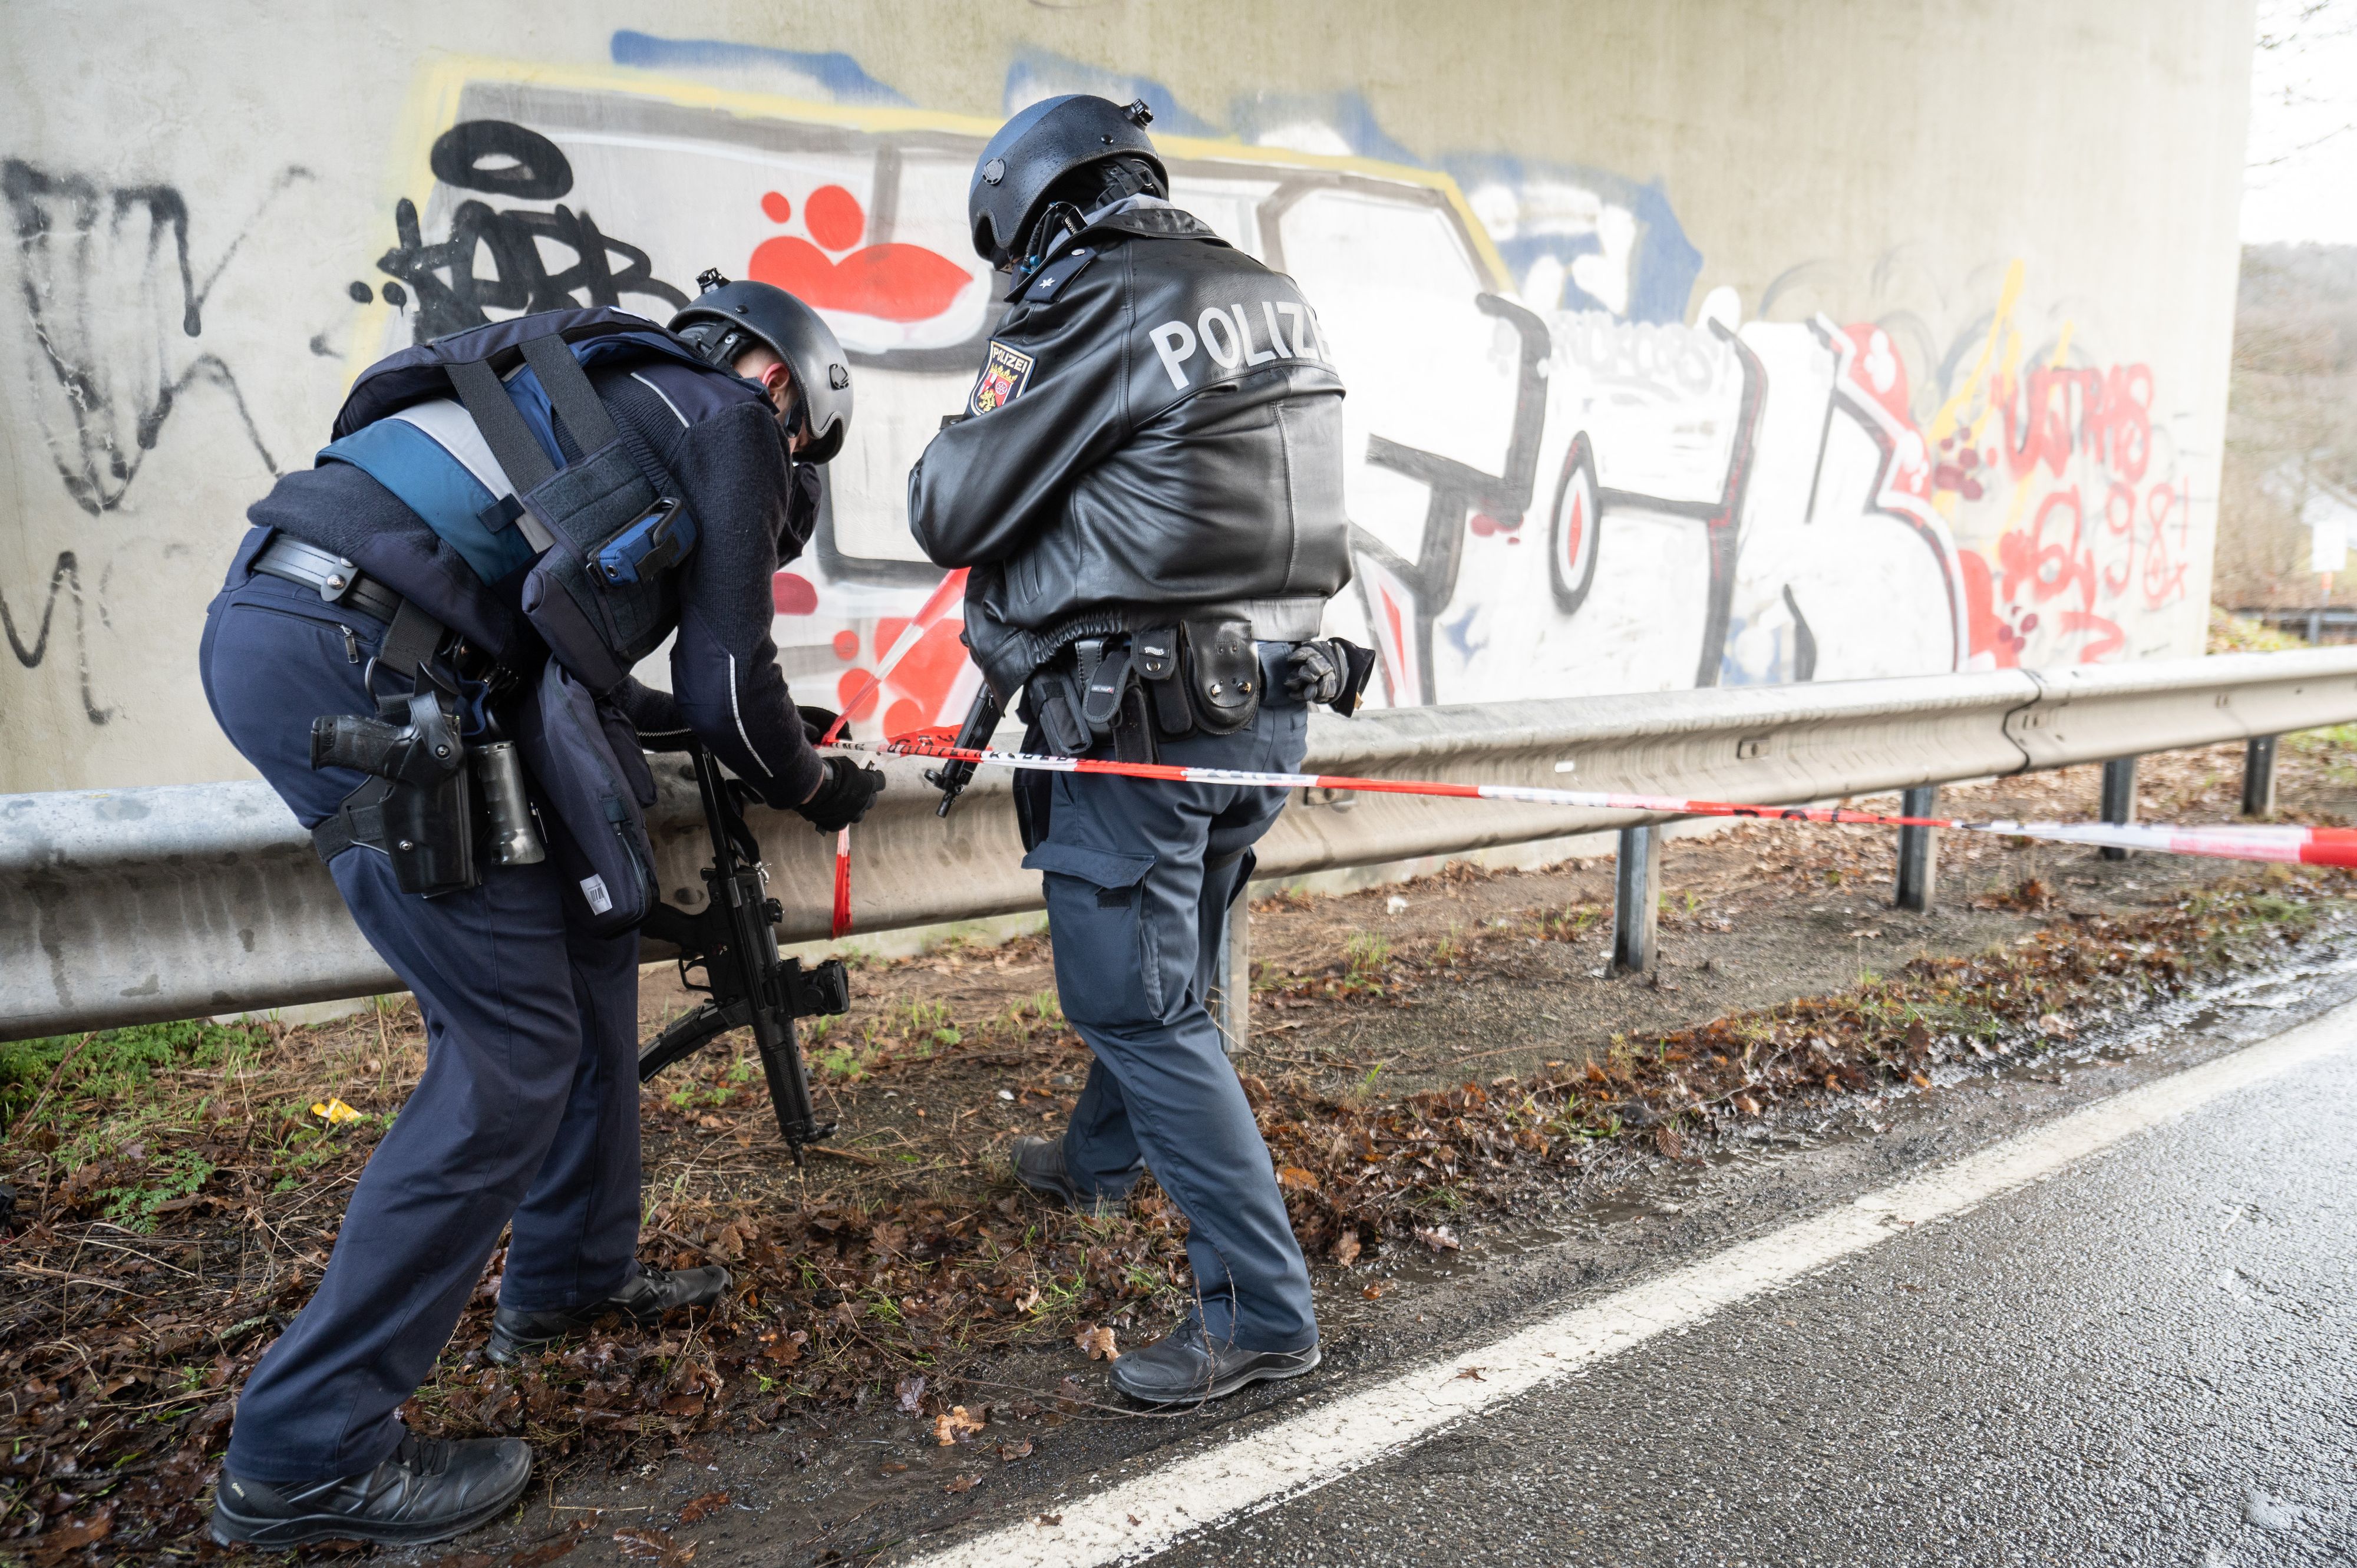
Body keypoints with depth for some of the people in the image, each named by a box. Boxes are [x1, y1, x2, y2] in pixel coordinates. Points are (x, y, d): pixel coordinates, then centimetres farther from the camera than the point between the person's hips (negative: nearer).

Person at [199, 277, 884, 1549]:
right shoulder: (730, 420, 5)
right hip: (350, 661, -10)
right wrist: (817, 789, 20)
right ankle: (309, 1453, 4)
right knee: (513, 1049, -5)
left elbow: (557, 672, 30)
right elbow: (730, 688, 1)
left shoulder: (618, 397, 29)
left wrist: (763, 730, 35)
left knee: (585, 938, 17)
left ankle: (569, 1279, 29)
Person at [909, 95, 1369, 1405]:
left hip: (1145, 719, -8)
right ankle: (1100, 1162, 47)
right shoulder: (1278, 301, 11)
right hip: (1273, 704, 8)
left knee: (1137, 1006, 1)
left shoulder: (1089, 316, -12)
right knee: (1166, 966, 24)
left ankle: (1263, 1310, 5)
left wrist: (965, 437, 12)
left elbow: (950, 516, -8)